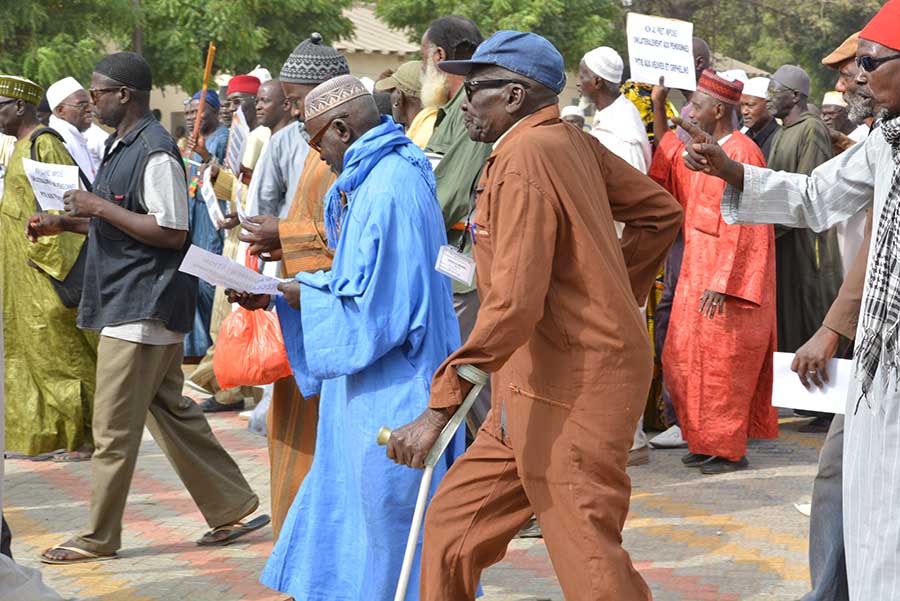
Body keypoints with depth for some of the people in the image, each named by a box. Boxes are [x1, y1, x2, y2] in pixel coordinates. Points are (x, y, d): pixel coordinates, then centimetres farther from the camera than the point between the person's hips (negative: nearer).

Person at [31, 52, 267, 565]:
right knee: (171, 413, 14)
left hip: (143, 306, -11)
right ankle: (234, 508, 20)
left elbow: (171, 233, -22)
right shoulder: (124, 146, 15)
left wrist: (100, 207, -19)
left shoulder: (155, 152, -17)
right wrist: (63, 223, 10)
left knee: (114, 427, -3)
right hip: (130, 304, 11)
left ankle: (100, 538, 7)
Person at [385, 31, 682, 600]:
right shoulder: (574, 143, 8)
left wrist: (440, 405, -26)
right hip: (540, 385, 10)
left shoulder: (524, 158, -18)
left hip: (572, 391, -10)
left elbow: (515, 303, -26)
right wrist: (614, 295, 19)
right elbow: (663, 212, 18)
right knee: (452, 528, 12)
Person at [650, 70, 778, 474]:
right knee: (686, 361, 11)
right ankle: (706, 441, 21)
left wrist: (722, 284, -23)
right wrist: (659, 107, 18)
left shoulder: (741, 154, -16)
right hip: (698, 271, 9)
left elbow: (743, 226, -20)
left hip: (727, 276, -9)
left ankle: (729, 451, 9)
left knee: (720, 363, -2)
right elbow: (665, 169, 27)